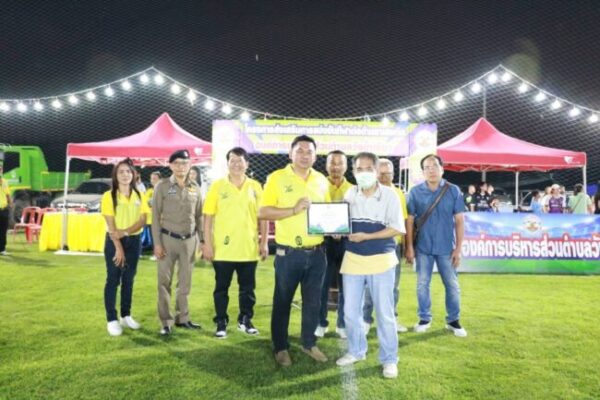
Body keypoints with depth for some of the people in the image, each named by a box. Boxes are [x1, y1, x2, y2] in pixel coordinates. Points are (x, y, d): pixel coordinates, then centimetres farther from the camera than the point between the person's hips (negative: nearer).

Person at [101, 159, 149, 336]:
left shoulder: (139, 196, 4)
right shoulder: (109, 196, -6)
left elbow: (143, 220, -4)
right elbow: (111, 225, -11)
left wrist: (125, 232, -20)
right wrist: (118, 248, -16)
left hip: (134, 241, 4)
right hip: (114, 241, -3)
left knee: (128, 280, 11)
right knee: (113, 280, 0)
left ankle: (126, 316, 21)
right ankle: (111, 320, 6)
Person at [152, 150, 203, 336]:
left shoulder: (195, 188, 7)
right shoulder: (162, 186, -2)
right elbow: (155, 216, -4)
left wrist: (201, 240, 7)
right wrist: (157, 243, -9)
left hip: (189, 240, 3)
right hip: (168, 239, -3)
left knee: (185, 282, 10)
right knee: (164, 281, 2)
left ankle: (182, 318, 22)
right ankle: (166, 322, 13)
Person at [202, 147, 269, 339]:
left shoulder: (255, 187, 5)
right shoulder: (217, 186, -1)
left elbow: (262, 217, 7)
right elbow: (208, 217, -2)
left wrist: (264, 243, 2)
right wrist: (207, 244, -6)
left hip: (249, 248, 2)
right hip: (223, 249, -2)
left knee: (247, 288, 12)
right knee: (221, 288, 9)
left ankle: (245, 320, 29)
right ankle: (221, 323, 22)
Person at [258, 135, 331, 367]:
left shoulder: (322, 181, 8)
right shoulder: (277, 178, -6)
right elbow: (263, 212, -11)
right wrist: (294, 210, -21)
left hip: (317, 252, 4)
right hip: (288, 253, -4)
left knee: (313, 301, 15)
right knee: (282, 301, 9)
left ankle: (309, 343, 33)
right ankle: (281, 347, 26)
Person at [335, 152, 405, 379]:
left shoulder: (389, 195, -8)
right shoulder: (349, 195, 4)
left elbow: (397, 228, -12)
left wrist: (366, 236, -19)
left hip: (381, 260, -4)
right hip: (352, 260, 4)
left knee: (385, 314, 5)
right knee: (350, 312, 13)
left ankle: (389, 359, 22)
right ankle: (356, 351, 33)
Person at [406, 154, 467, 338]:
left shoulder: (453, 191, -2)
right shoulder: (415, 192, -2)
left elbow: (459, 220, 0)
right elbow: (409, 220, 1)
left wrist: (458, 248, -3)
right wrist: (409, 247, -2)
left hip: (446, 247, 0)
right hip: (423, 247, 0)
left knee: (452, 285, 8)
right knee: (422, 284, 9)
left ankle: (453, 320, 24)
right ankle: (424, 318, 24)